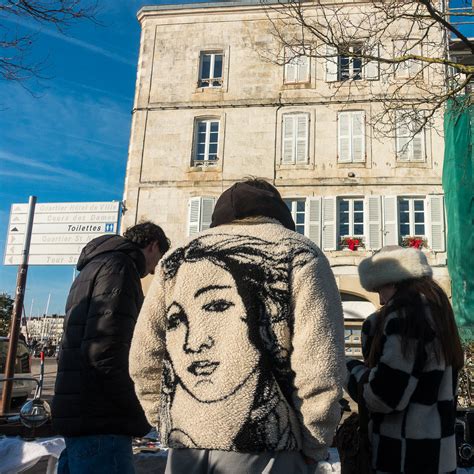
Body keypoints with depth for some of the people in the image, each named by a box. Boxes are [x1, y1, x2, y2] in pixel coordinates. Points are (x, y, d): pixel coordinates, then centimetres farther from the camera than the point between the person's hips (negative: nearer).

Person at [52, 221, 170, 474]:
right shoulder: (120, 266, -10)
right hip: (100, 423, -10)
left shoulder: (92, 268, 21)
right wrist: (138, 414, -13)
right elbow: (103, 349, -21)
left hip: (77, 415, 10)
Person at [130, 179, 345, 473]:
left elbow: (144, 361, 10)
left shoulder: (177, 258, 13)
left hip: (185, 446, 4)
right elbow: (319, 367, -10)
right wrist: (313, 449, 2)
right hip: (264, 448, -3)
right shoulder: (299, 255, 1)